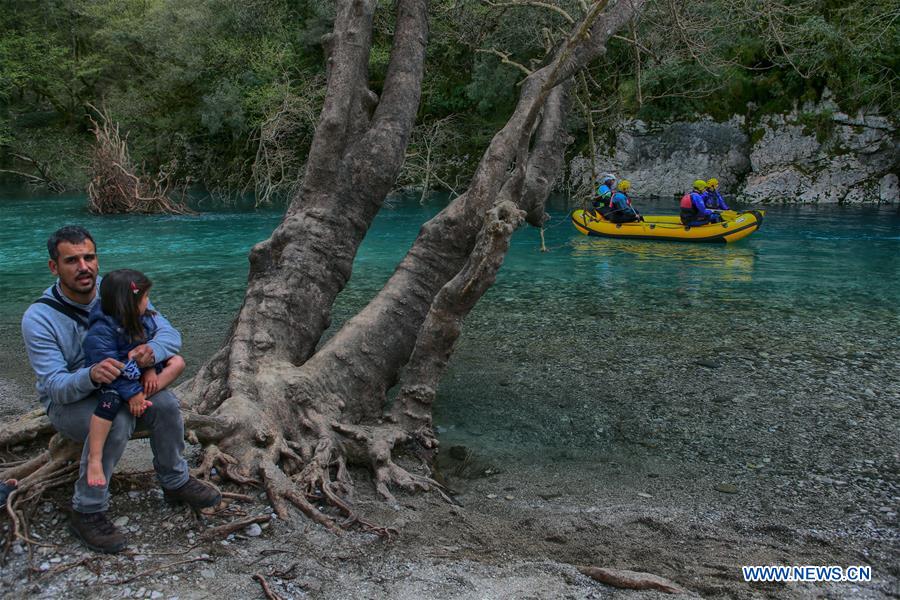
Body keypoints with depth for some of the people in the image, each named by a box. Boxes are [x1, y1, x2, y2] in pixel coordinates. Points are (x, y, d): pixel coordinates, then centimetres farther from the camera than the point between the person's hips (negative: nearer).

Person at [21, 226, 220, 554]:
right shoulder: (38, 318, -21)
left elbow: (170, 334, -14)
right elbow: (56, 386, -27)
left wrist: (151, 351, -39)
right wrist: (91, 376, -50)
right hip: (66, 401, -4)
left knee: (165, 403, -24)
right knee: (116, 421, -34)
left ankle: (176, 481, 1)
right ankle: (86, 512, -17)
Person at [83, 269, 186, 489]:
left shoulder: (144, 318, -2)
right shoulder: (101, 331, -26)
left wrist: (151, 369, -10)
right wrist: (132, 393, -29)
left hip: (136, 373, 8)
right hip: (109, 380, -7)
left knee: (177, 362, -4)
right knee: (111, 399, -38)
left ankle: (143, 397, -25)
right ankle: (94, 459, -33)